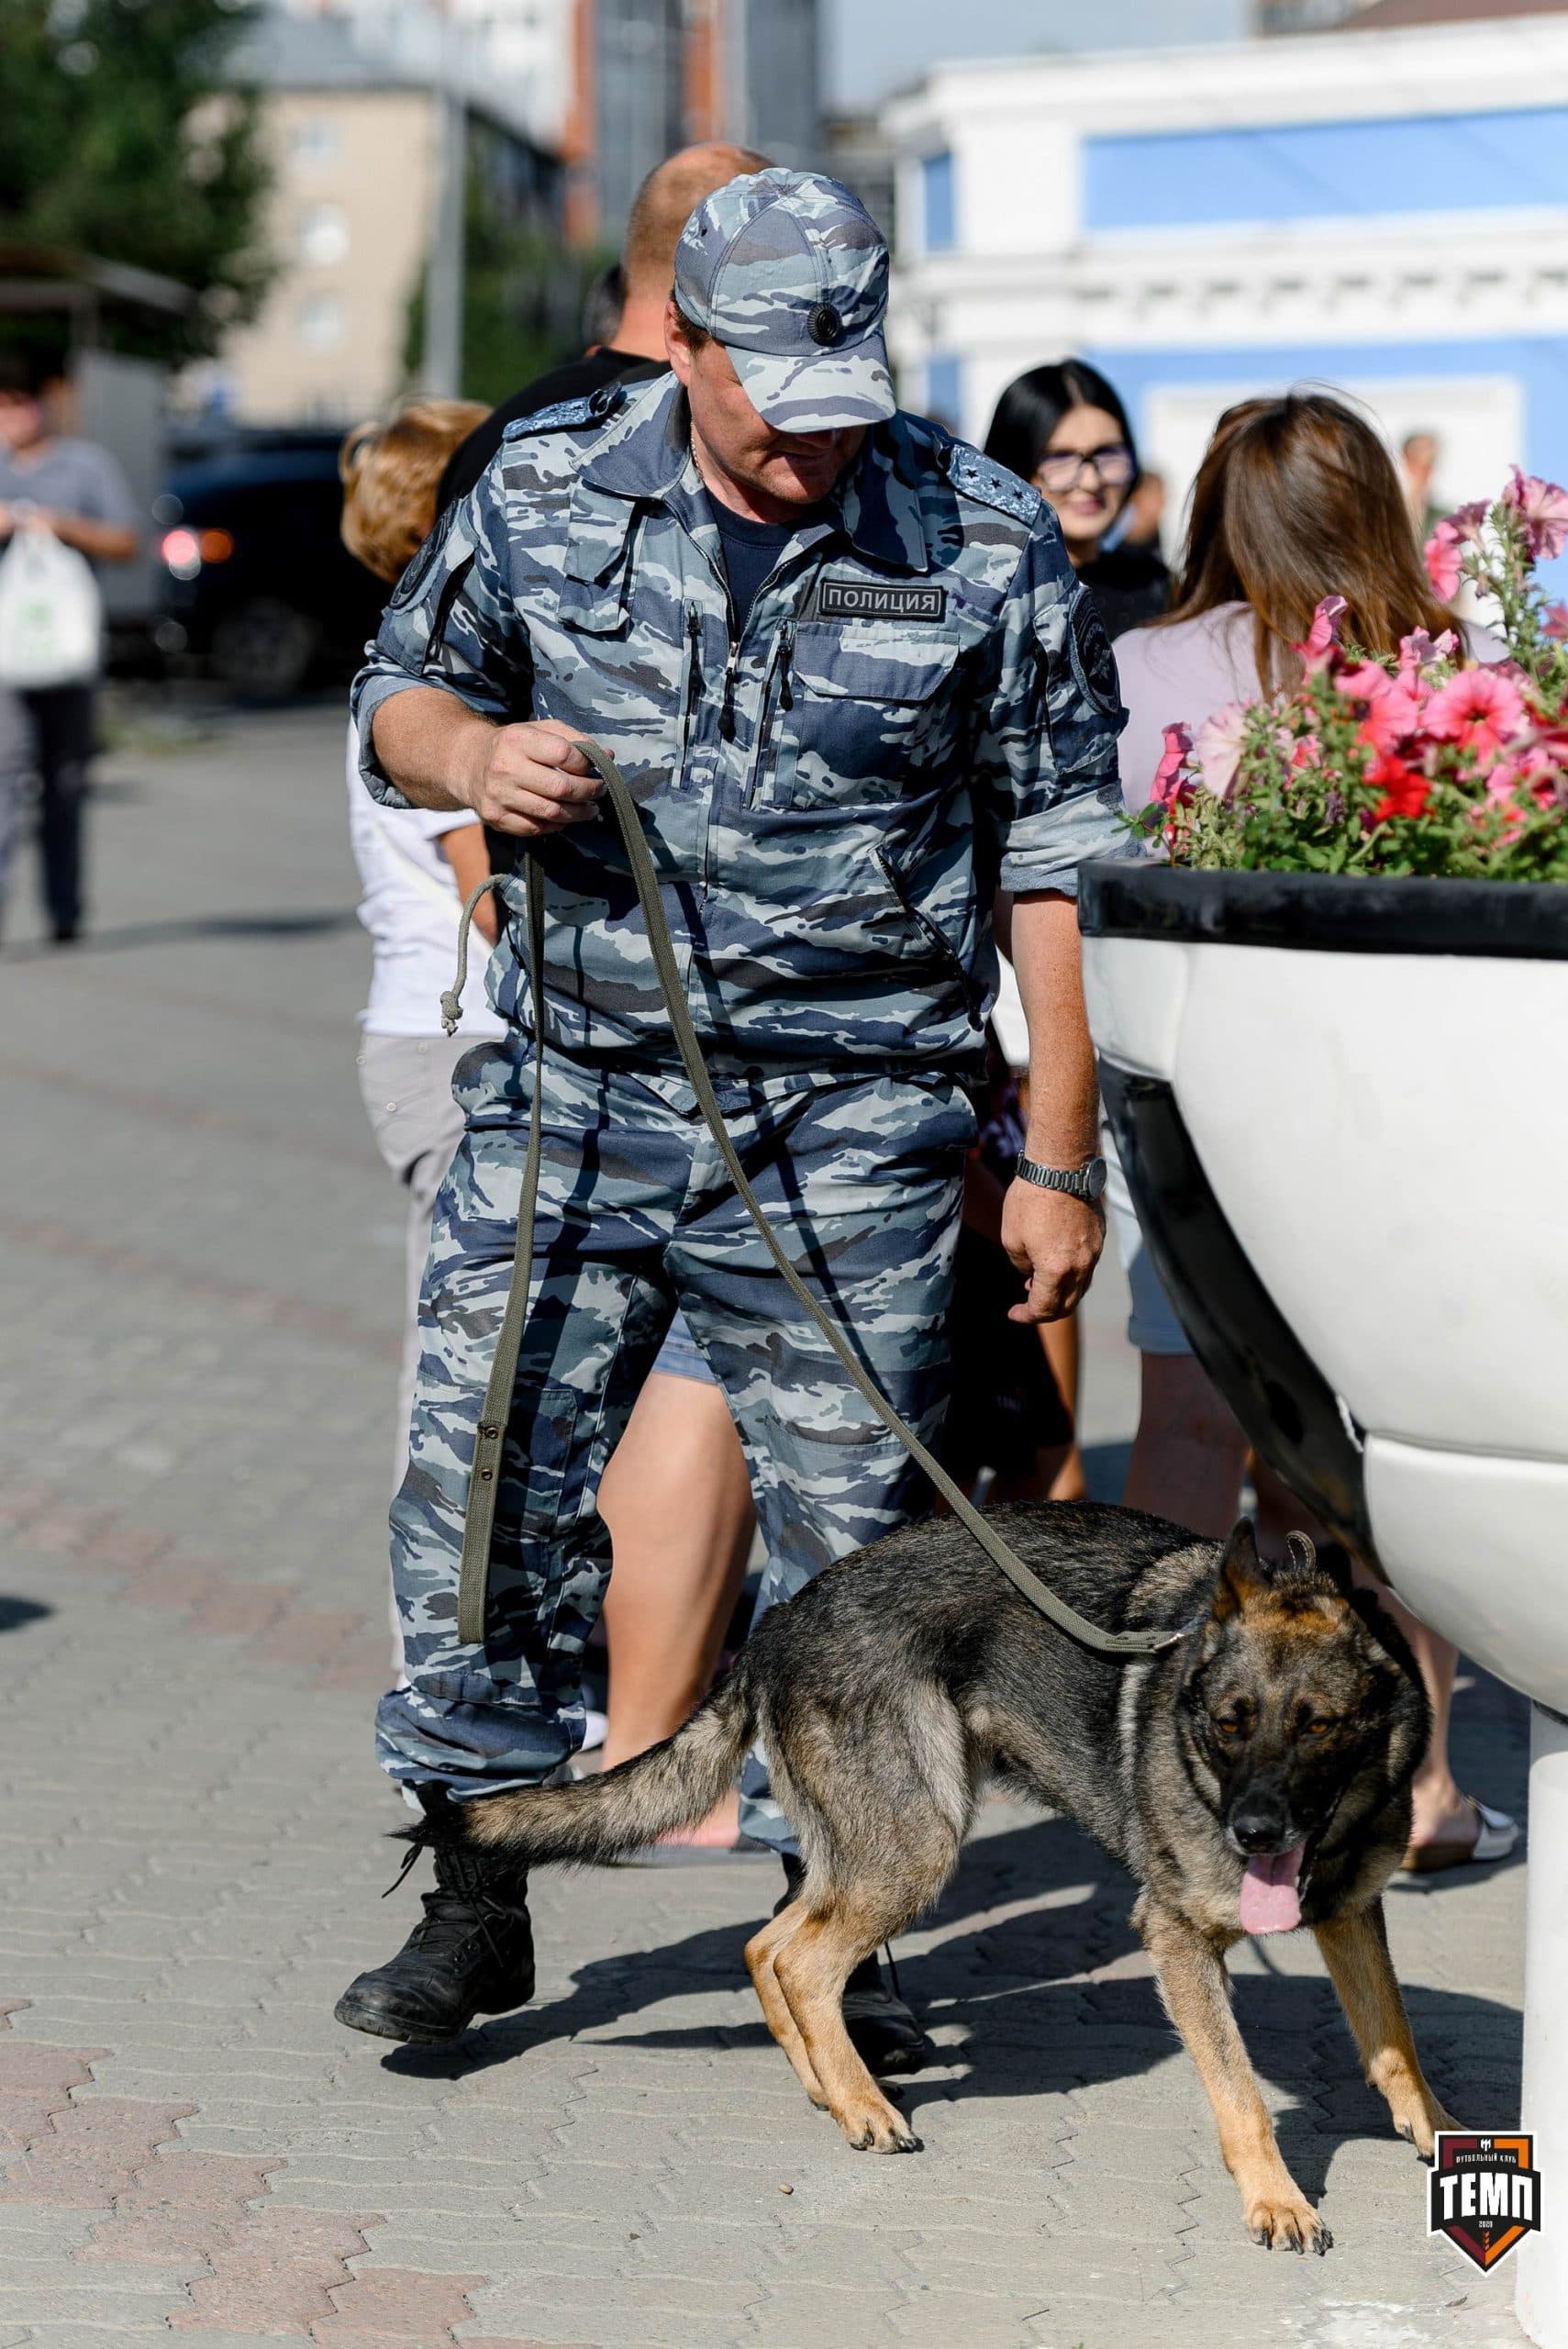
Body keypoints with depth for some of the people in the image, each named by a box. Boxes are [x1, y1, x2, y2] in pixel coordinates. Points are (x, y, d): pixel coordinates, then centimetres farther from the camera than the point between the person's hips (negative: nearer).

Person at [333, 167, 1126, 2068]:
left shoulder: (986, 544, -3)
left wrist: (1059, 1159, -2)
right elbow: (401, 686, 16)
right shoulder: (546, 487, 2)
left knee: (848, 1532, 3)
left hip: (846, 1140, -1)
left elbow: (1056, 851, 1)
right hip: (564, 1100, 2)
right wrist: (469, 752, -10)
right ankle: (478, 1899, 18)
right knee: (483, 1491, 1)